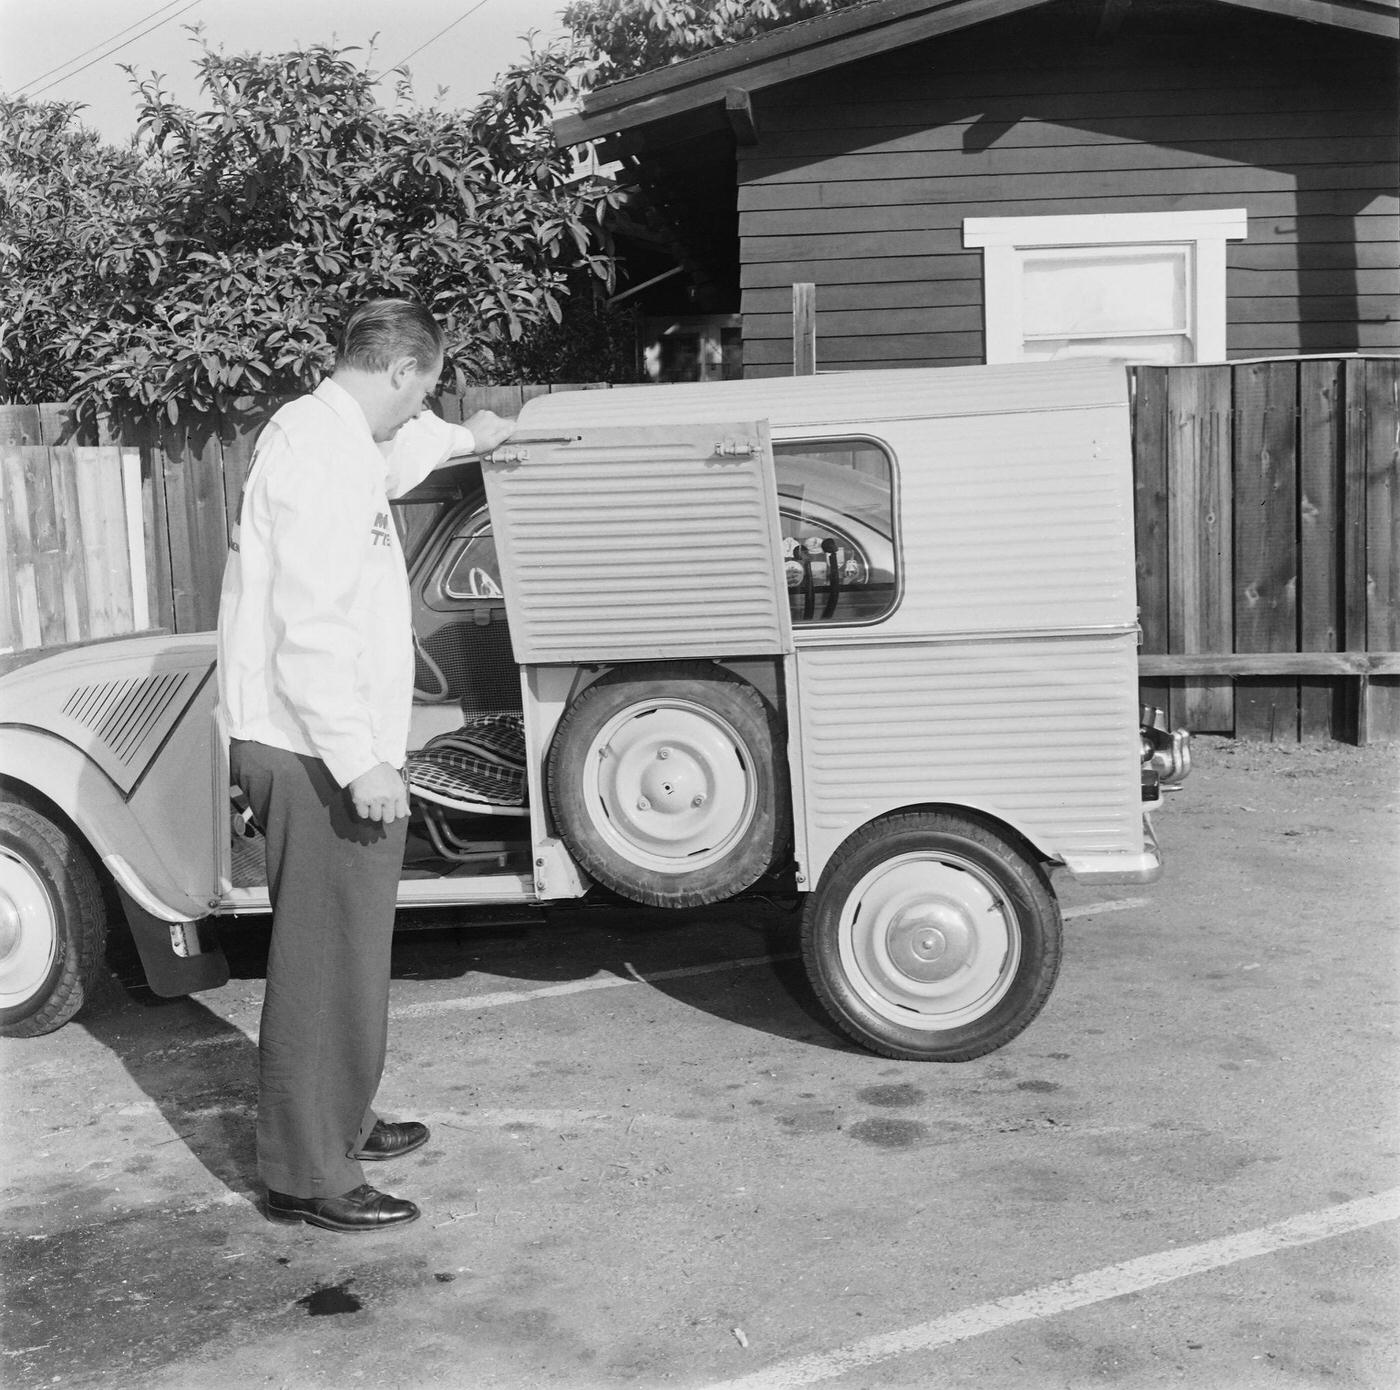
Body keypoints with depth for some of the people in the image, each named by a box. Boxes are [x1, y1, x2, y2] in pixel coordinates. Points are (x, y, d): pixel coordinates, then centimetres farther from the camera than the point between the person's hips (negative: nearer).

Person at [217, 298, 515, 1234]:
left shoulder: (328, 435, 14)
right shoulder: (320, 454, -19)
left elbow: (395, 453, 41)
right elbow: (312, 630, -26)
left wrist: (466, 439, 54)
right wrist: (361, 761, -26)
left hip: (322, 752, 11)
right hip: (319, 758, -11)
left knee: (344, 955, 20)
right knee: (327, 966, -2)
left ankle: (338, 1124, 34)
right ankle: (308, 1177, 8)